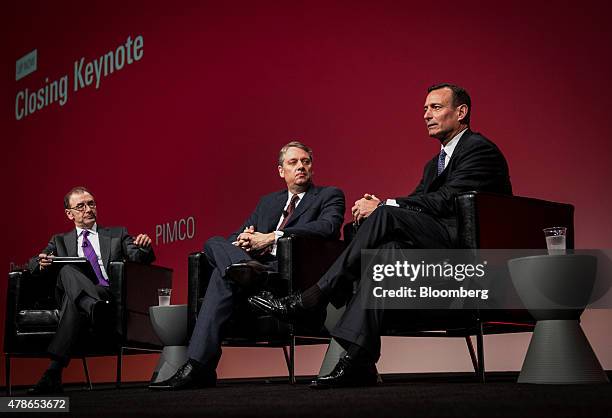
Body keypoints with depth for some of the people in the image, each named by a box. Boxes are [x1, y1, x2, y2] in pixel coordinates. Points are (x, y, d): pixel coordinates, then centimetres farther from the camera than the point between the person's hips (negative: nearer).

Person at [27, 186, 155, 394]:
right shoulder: (60, 241, 27)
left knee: (74, 303, -34)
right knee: (67, 270, -33)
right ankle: (97, 309, -56)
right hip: (77, 296, 1)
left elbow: (140, 258, 10)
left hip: (113, 297, -1)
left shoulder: (117, 235, 24)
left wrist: (144, 247, -16)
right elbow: (32, 265, 15)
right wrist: (41, 263, -11)